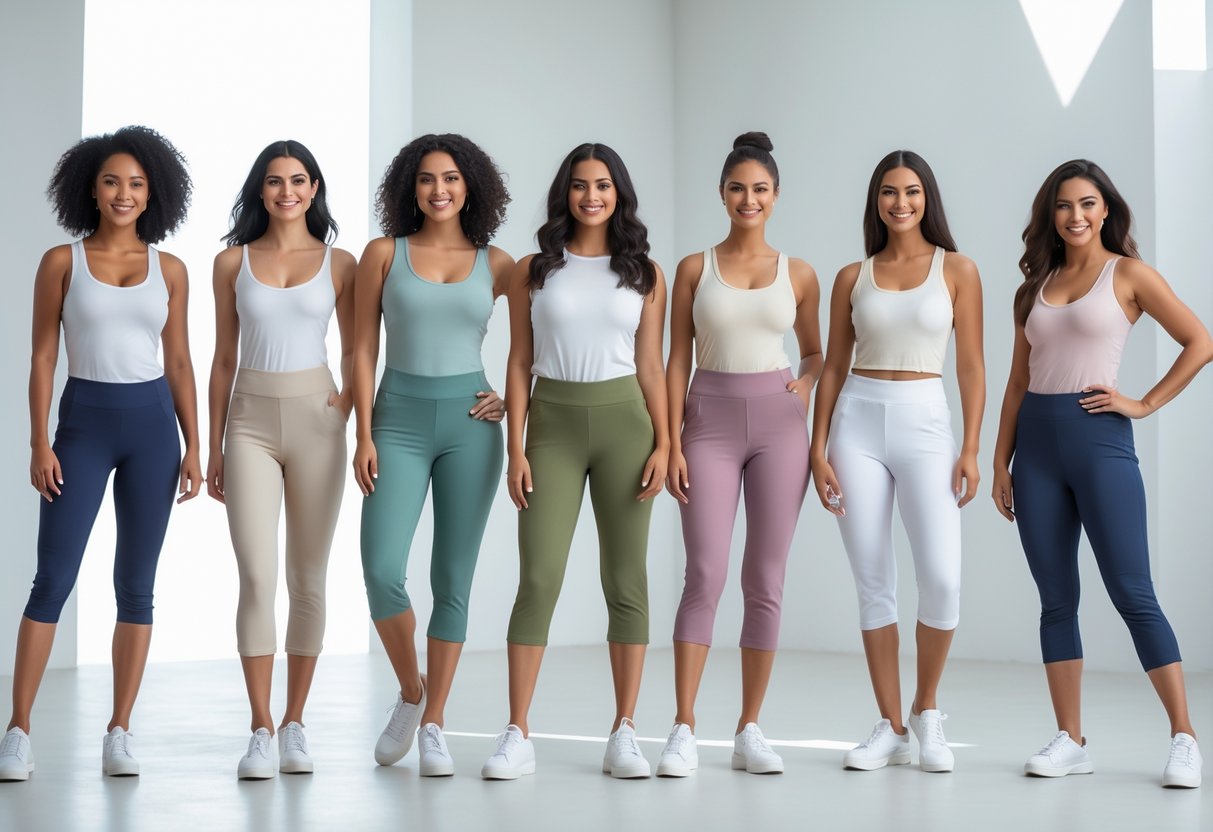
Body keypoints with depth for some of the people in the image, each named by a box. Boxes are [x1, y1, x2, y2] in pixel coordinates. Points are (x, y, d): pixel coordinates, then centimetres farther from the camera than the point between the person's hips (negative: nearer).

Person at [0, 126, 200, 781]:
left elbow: (179, 363, 10)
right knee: (53, 579, -5)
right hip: (84, 421, -2)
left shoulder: (169, 270, 7)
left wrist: (194, 446, 4)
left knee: (136, 585, 4)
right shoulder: (62, 262, 1)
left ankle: (120, 733, 10)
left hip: (152, 423, 2)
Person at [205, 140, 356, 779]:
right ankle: (260, 732, -4)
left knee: (308, 580, 4)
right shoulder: (232, 263, 7)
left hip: (314, 420, 0)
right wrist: (213, 447, 7)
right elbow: (223, 360, 9)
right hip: (250, 421, 0)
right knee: (256, 579, -9)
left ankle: (294, 725, 13)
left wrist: (347, 405, -6)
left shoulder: (338, 264, 5)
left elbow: (355, 350, 11)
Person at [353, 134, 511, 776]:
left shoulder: (496, 264, 4)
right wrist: (364, 436, -5)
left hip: (469, 424, 1)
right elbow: (364, 349, 2)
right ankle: (410, 693, 13)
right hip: (400, 422, 0)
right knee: (381, 571, -13)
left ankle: (433, 726, 12)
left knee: (452, 581, 2)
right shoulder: (383, 254, 3)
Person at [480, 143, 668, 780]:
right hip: (553, 424, 0)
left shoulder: (643, 274, 8)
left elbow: (650, 366, 6)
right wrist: (515, 448, -3)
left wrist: (662, 443, -3)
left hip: (623, 422, 1)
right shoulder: (533, 271, 6)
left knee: (626, 580, 2)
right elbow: (519, 363, 5)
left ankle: (624, 734, 8)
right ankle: (517, 735, -1)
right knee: (538, 579, -6)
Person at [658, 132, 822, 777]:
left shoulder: (798, 275, 7)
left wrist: (804, 382, -3)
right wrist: (672, 442, -5)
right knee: (705, 575, -9)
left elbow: (815, 351, 19)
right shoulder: (694, 269, 4)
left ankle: (750, 731, 10)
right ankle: (683, 730, -3)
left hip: (777, 421, 1)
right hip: (711, 420, -1)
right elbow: (677, 361, 3)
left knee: (765, 580, 2)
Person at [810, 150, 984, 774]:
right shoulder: (852, 277, 9)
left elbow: (971, 366, 2)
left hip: (924, 424, -2)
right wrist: (818, 448, 3)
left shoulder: (956, 270, 4)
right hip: (858, 423, 2)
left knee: (942, 579, -14)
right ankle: (891, 729, 12)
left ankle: (926, 711, 10)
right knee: (873, 584, 2)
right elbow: (833, 367, 11)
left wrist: (971, 450, -5)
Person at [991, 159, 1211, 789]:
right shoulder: (1035, 287, 14)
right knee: (1056, 600, 5)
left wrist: (1145, 403, -5)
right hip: (1036, 443, 5)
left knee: (1132, 594, -7)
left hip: (1098, 438, -5)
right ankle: (1070, 741, 9)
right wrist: (1000, 462, 9)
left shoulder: (1128, 275, 1)